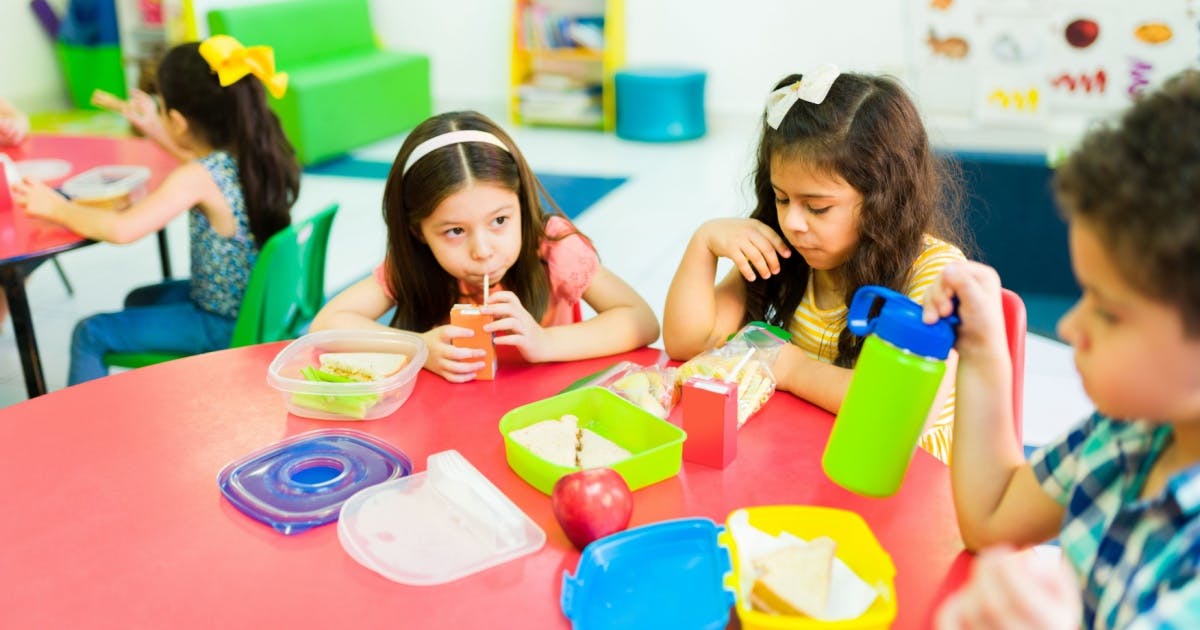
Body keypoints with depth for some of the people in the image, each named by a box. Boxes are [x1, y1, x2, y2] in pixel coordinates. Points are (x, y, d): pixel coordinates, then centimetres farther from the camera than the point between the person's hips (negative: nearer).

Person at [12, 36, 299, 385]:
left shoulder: (195, 178, -27)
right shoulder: (262, 153, -4)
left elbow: (122, 229, -35)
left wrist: (56, 208, -18)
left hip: (224, 325, -9)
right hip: (259, 305, 9)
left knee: (90, 335, 0)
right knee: (139, 301, 30)